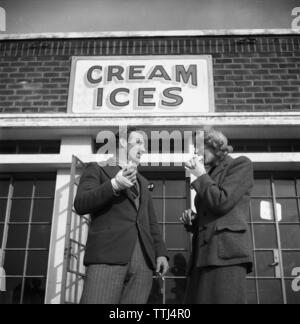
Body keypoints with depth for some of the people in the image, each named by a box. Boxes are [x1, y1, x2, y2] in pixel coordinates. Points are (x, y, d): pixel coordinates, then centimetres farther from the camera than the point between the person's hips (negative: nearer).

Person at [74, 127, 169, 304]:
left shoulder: (142, 182, 29)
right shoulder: (98, 169, 13)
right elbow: (80, 205, -2)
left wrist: (161, 252, 10)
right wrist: (114, 185, -15)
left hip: (143, 259, 5)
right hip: (108, 255, -5)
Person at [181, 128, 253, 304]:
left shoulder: (241, 164, 8)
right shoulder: (209, 177, 28)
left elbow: (221, 203, -9)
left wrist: (200, 175, 4)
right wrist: (192, 221, 9)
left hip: (227, 251, -7)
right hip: (203, 254, 7)